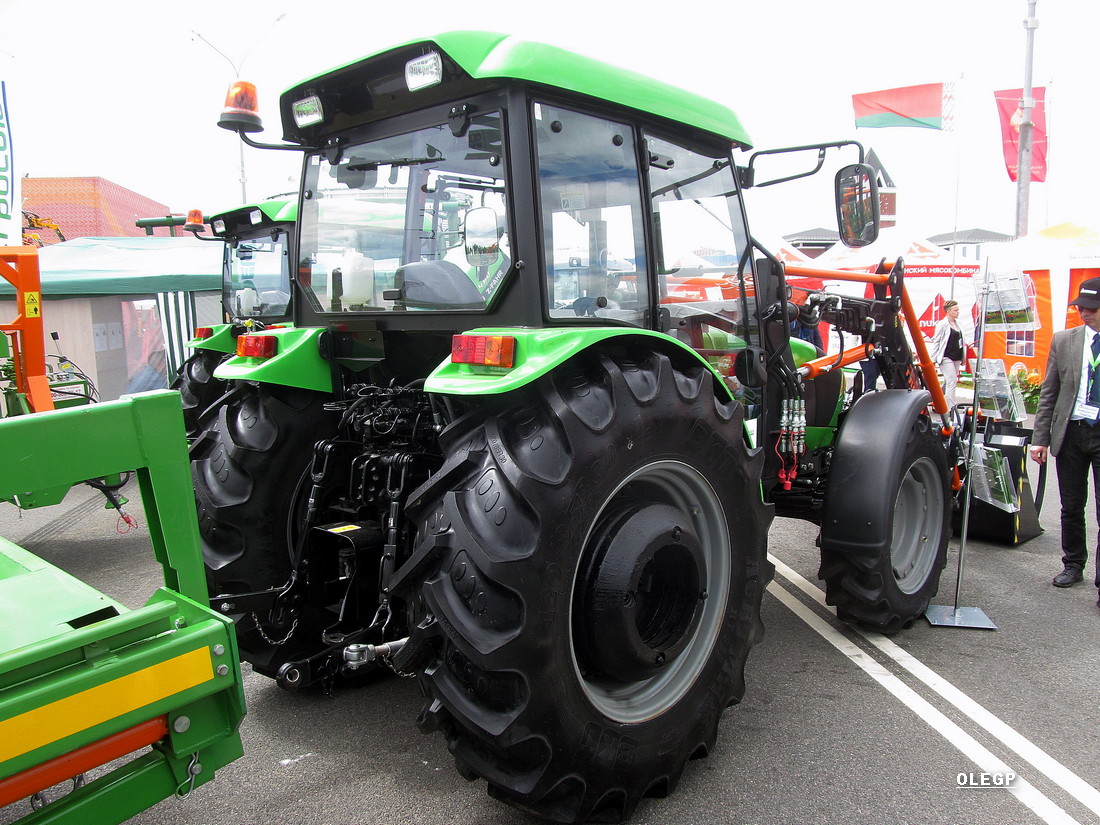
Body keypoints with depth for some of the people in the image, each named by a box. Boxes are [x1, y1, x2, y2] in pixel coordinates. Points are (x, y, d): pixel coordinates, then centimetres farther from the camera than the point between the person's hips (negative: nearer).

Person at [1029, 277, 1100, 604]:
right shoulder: (1064, 340, 6)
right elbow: (1049, 392, 6)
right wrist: (1040, 438, 2)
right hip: (1071, 432, 2)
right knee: (1072, 507, 12)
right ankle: (1073, 563, 29)